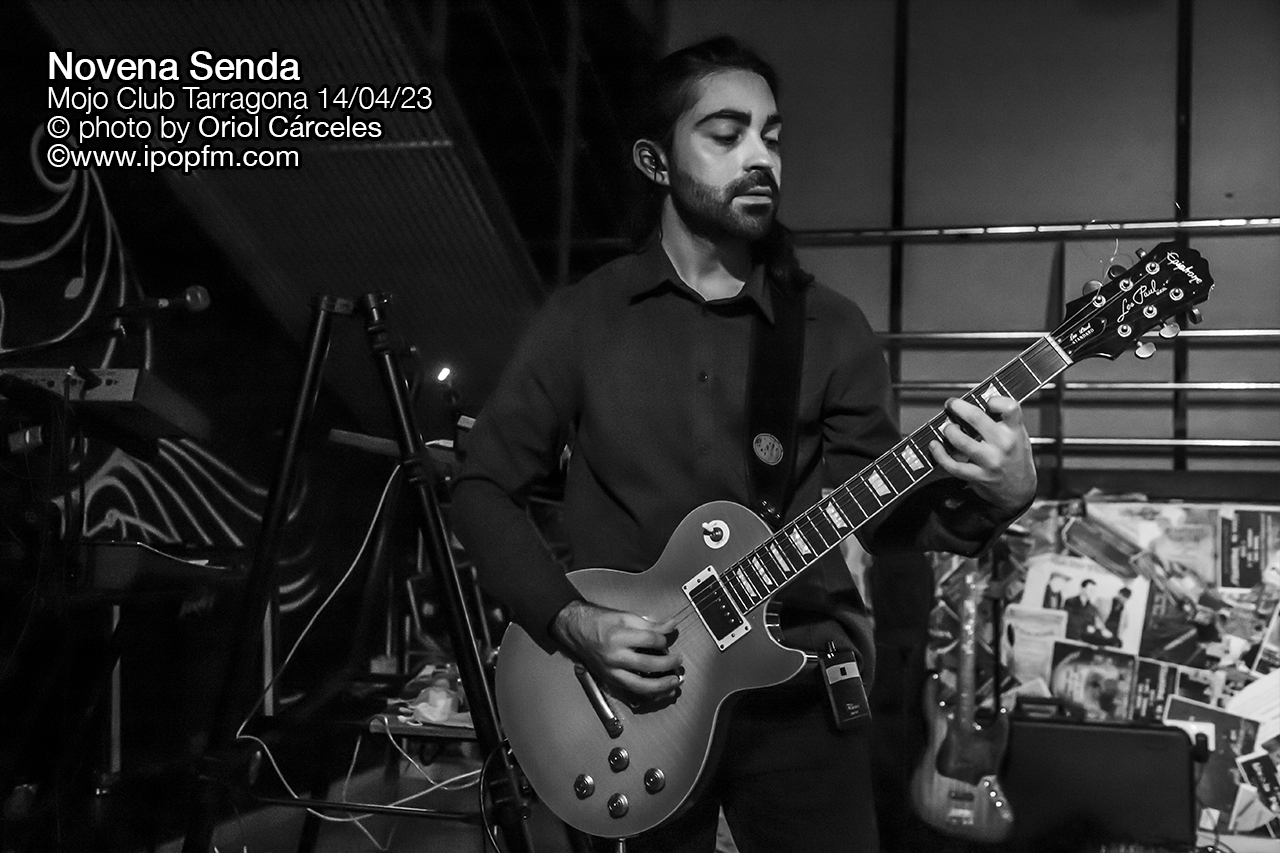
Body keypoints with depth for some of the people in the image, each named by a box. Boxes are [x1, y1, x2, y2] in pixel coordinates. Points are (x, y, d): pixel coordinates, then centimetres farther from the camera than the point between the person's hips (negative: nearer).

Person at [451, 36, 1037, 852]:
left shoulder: (831, 328, 2)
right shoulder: (584, 317, -1)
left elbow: (879, 509, -3)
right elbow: (485, 488, 1)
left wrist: (994, 496, -22)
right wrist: (569, 620, -12)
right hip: (631, 694, 0)